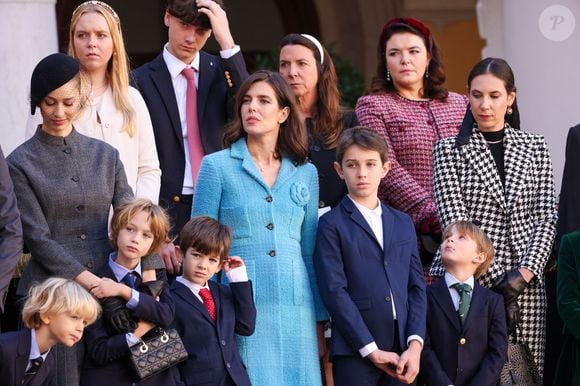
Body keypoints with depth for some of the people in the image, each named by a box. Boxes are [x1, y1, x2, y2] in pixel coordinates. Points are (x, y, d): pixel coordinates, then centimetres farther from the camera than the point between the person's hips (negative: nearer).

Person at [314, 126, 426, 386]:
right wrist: (371, 349, -12)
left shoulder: (403, 223, 16)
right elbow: (334, 292, -8)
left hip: (401, 354, 5)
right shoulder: (332, 225, 1)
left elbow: (417, 286, 11)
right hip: (354, 352, -4)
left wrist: (415, 344, -3)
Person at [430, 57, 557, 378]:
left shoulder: (534, 148, 12)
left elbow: (547, 216, 7)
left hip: (525, 281, 2)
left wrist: (526, 271, -8)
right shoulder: (449, 150, 4)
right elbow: (454, 219, -5)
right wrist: (494, 280, -12)